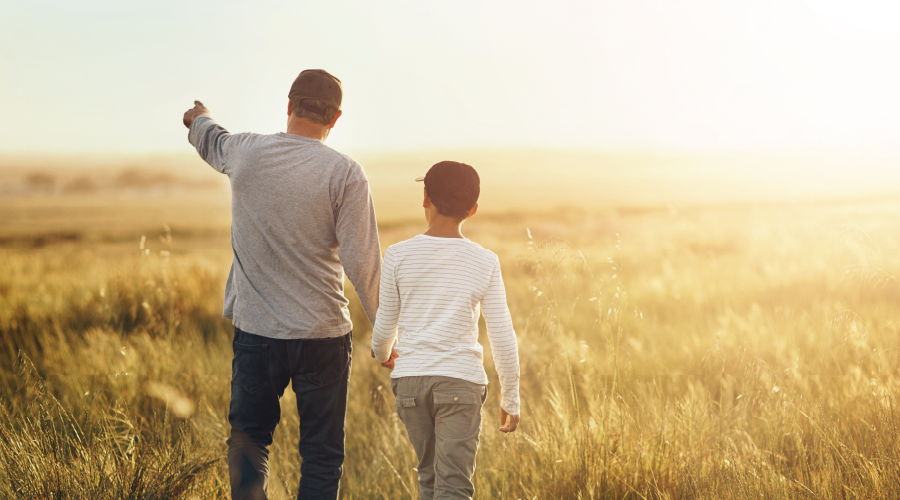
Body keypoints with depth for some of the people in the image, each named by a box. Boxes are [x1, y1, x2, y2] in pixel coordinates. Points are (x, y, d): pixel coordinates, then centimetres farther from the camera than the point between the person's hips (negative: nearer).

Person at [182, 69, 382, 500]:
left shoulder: (244, 152, 0)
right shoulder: (344, 173, -11)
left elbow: (213, 141, 26)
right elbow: (363, 263, -12)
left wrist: (199, 120, 50)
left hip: (255, 331, 3)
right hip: (322, 335, -2)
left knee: (248, 441, 15)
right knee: (321, 455, 7)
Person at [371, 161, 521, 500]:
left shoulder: (398, 255, -2)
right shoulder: (485, 263, -2)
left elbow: (384, 327, 6)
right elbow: (502, 338, -1)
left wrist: (383, 354, 29)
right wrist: (510, 399, 9)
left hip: (409, 379, 2)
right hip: (462, 380, -2)